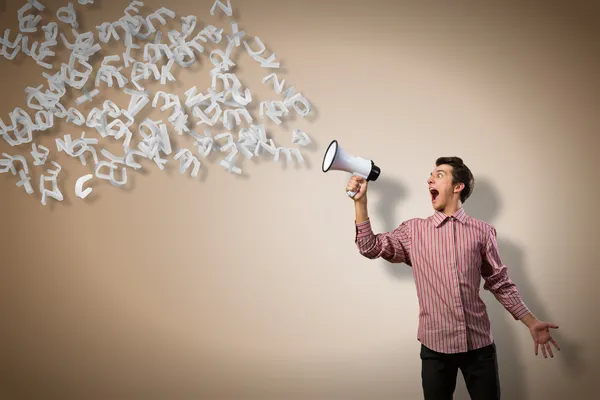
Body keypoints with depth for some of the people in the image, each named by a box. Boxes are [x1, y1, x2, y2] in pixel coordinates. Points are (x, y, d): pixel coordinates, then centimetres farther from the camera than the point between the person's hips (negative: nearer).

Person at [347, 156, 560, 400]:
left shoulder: (482, 232, 3)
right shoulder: (413, 230, 6)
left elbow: (500, 284, 8)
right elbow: (371, 247, 2)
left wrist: (531, 322, 3)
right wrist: (360, 201, -5)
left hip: (479, 343, 0)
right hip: (435, 345, 0)